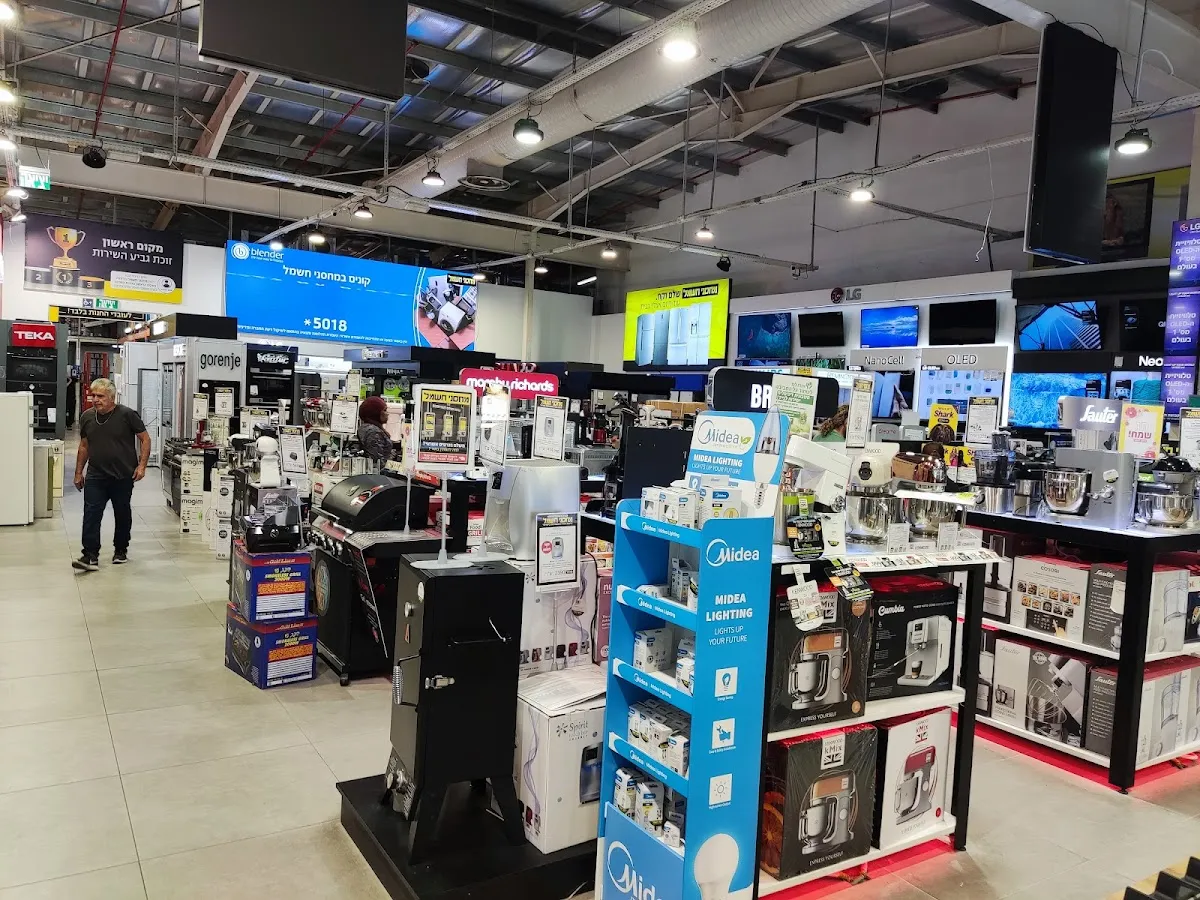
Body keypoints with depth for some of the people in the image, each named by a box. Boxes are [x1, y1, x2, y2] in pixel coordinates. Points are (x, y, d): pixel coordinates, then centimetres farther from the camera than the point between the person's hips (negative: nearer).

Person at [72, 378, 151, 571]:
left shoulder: (127, 415, -8)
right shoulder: (87, 417, 6)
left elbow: (145, 439, -3)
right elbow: (84, 446, 16)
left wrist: (142, 465, -11)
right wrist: (78, 472, 16)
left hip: (123, 476, -3)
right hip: (95, 476, 3)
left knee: (122, 514, 11)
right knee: (91, 514, -7)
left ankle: (121, 550, 28)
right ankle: (91, 556, -6)